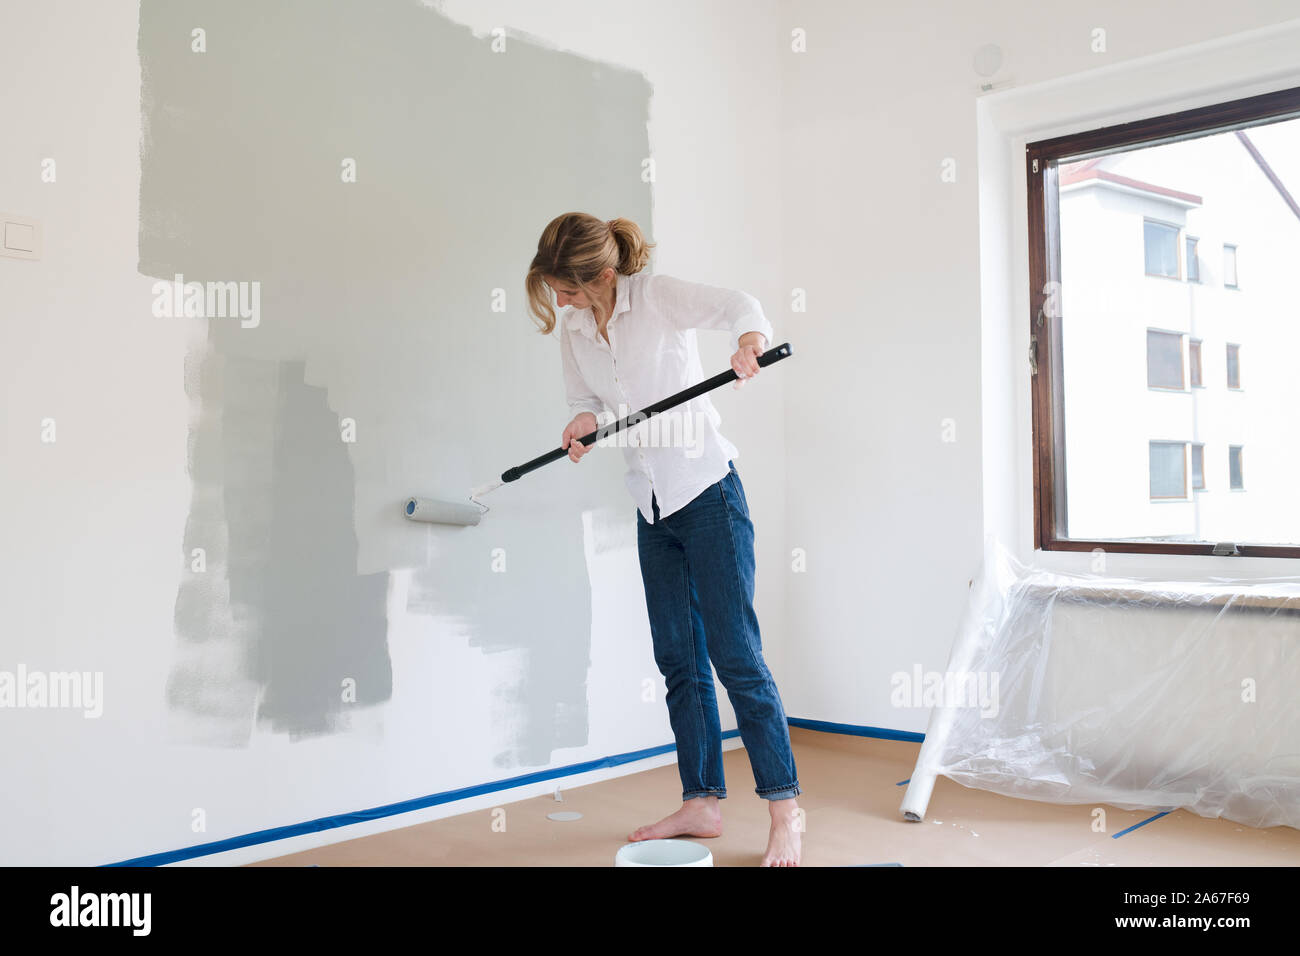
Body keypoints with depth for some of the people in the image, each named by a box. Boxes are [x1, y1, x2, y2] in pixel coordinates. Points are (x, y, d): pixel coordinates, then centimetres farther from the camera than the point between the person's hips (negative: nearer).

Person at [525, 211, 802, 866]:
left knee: (735, 653, -7)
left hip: (708, 492, -7)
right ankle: (701, 803, 20)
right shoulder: (572, 330, 7)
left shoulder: (658, 298, -10)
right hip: (651, 507, 7)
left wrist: (750, 341, -41)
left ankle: (784, 809, 2)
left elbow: (739, 306, -19)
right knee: (679, 660, 9)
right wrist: (584, 424, -8)